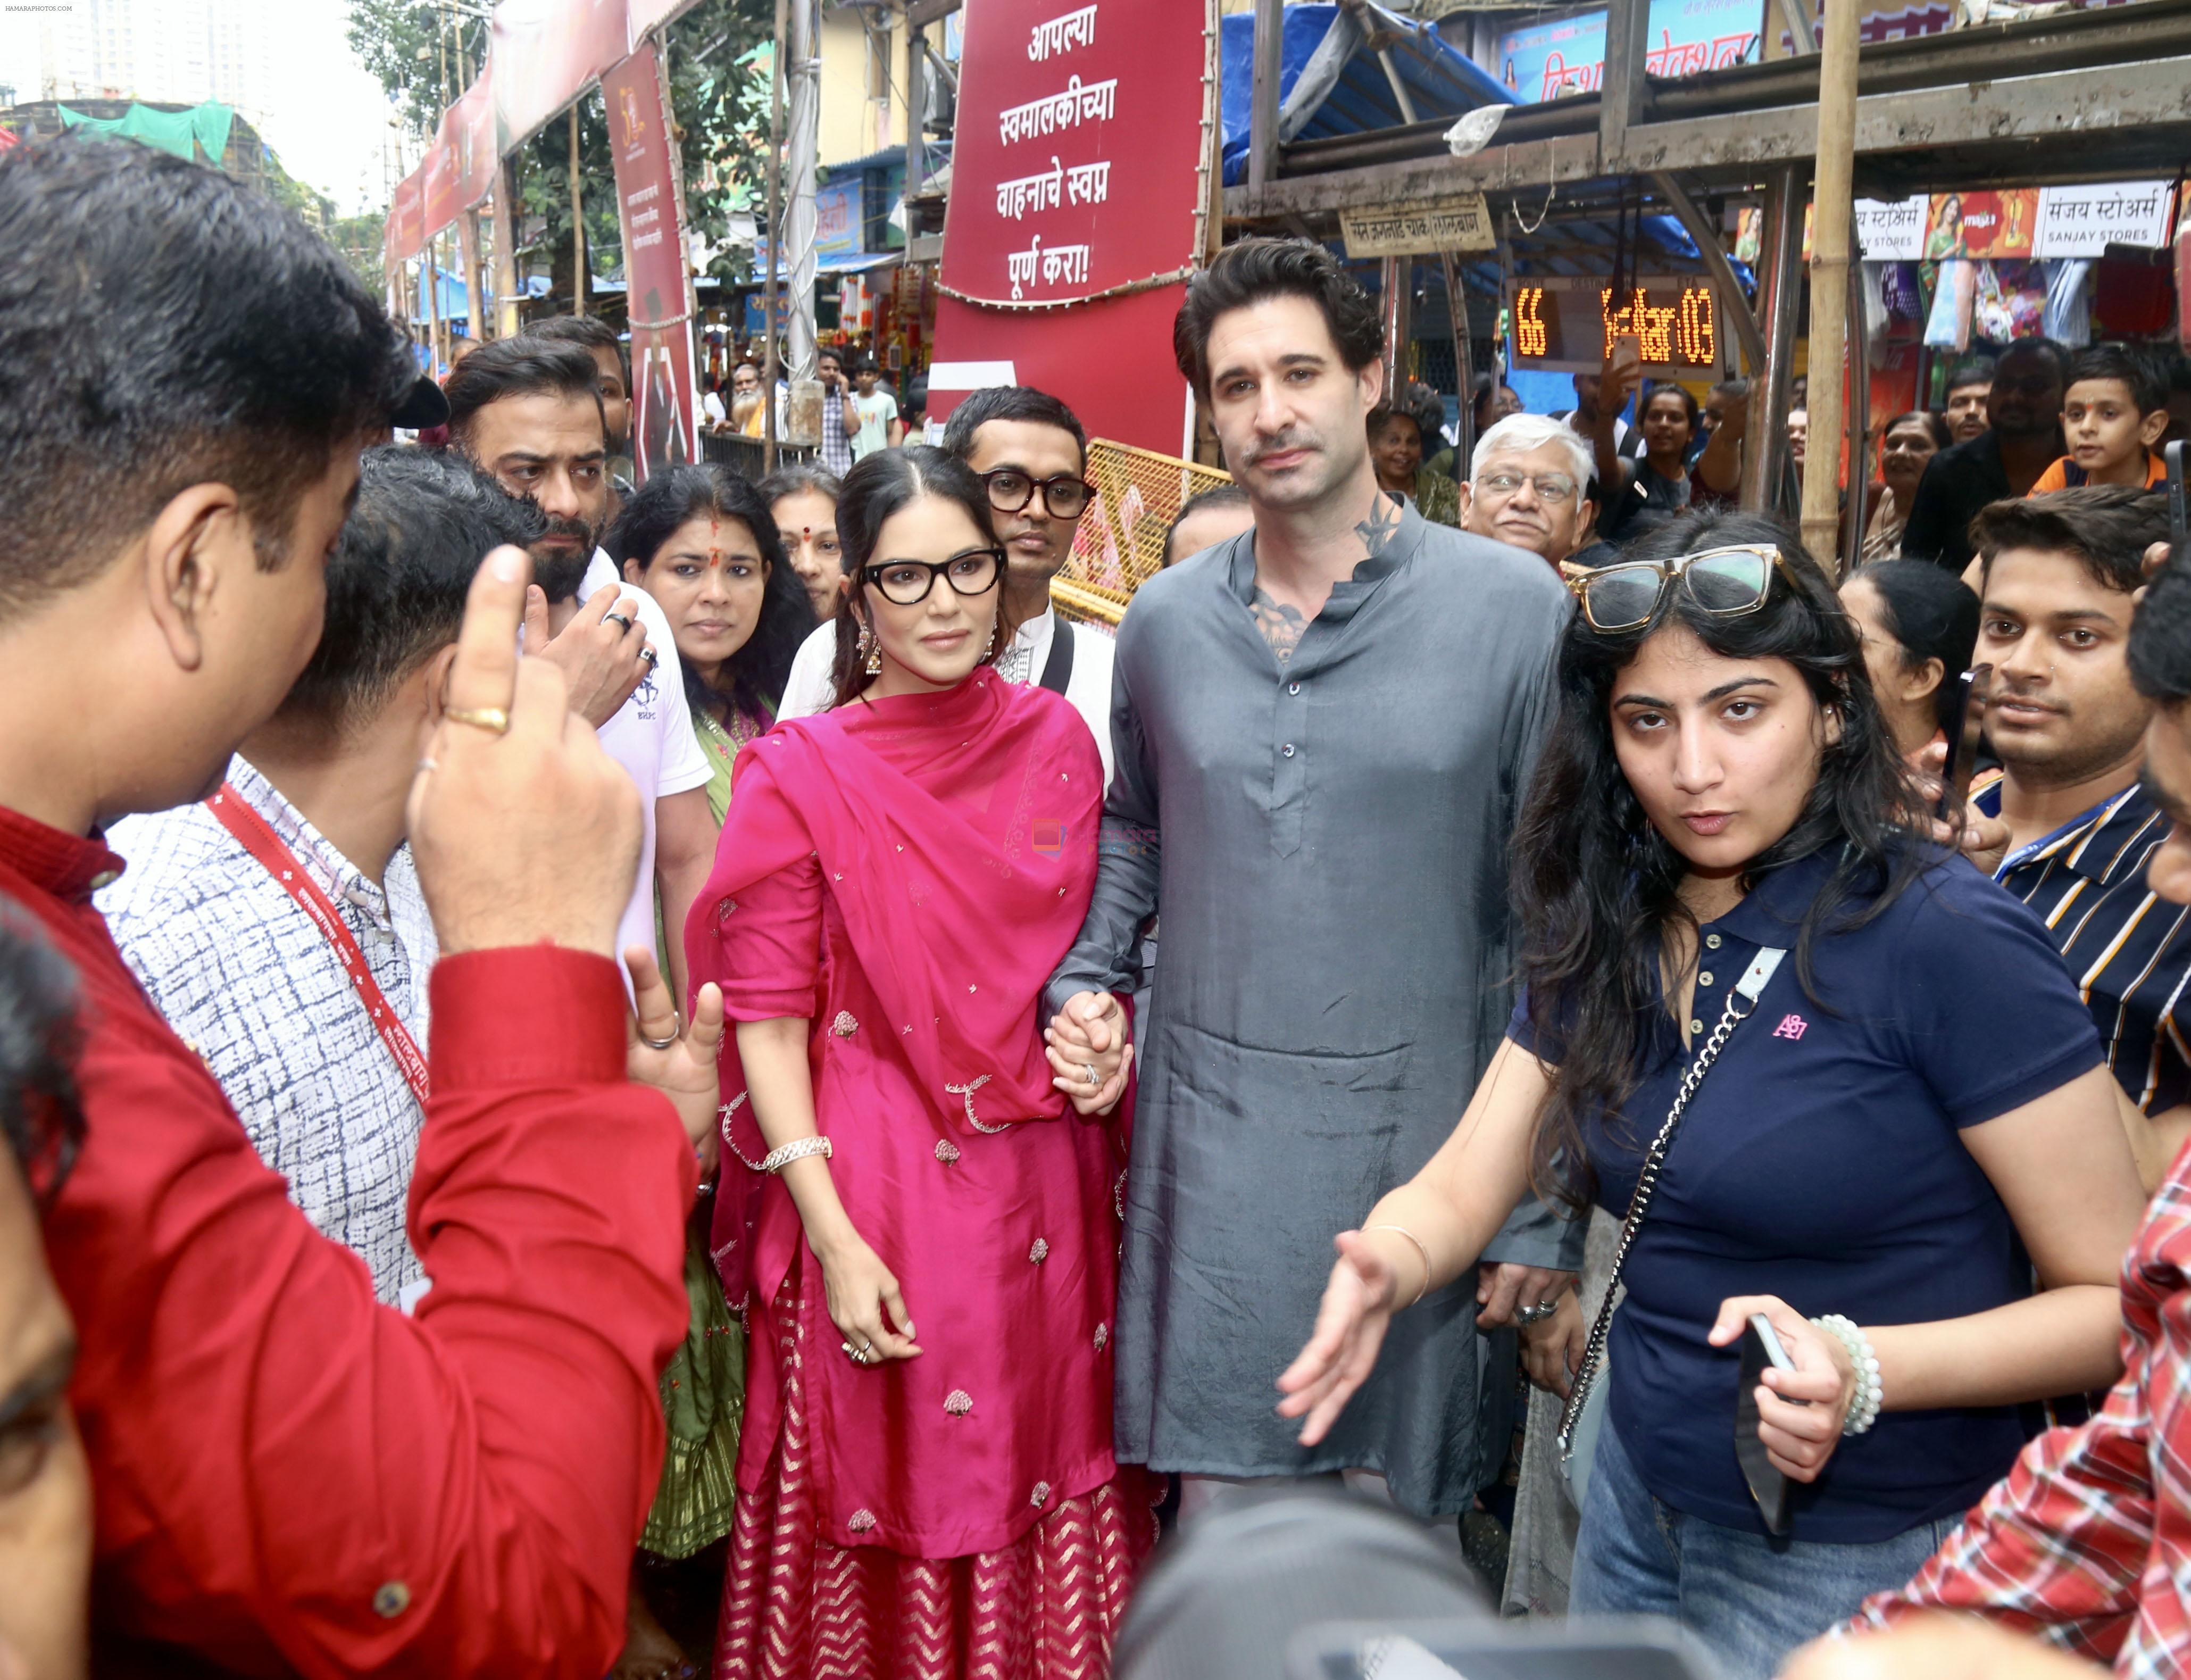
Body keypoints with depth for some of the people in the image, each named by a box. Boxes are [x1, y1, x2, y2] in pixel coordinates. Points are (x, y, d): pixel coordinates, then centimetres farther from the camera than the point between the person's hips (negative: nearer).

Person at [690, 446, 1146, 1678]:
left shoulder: (1057, 738, 1)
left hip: (1042, 1182, 4)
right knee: (888, 1481, 11)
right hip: (875, 1195, -3)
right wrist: (832, 1234, -14)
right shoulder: (800, 772, -9)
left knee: (1042, 1461, 17)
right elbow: (767, 1019, -9)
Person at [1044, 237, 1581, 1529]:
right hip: (1210, 1144, 3)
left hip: (1417, 1141, -3)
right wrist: (1085, 986, 6)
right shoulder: (1167, 621, 6)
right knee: (1218, 1506, 13)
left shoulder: (1511, 606, -7)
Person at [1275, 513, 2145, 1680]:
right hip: (1639, 1511, 6)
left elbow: (2117, 1299, -17)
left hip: (1862, 1565, -5)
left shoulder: (1949, 942, -21)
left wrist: (1862, 1372, -32)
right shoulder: (1601, 939, -1)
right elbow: (1459, 1189, -3)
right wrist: (1387, 1265, -25)